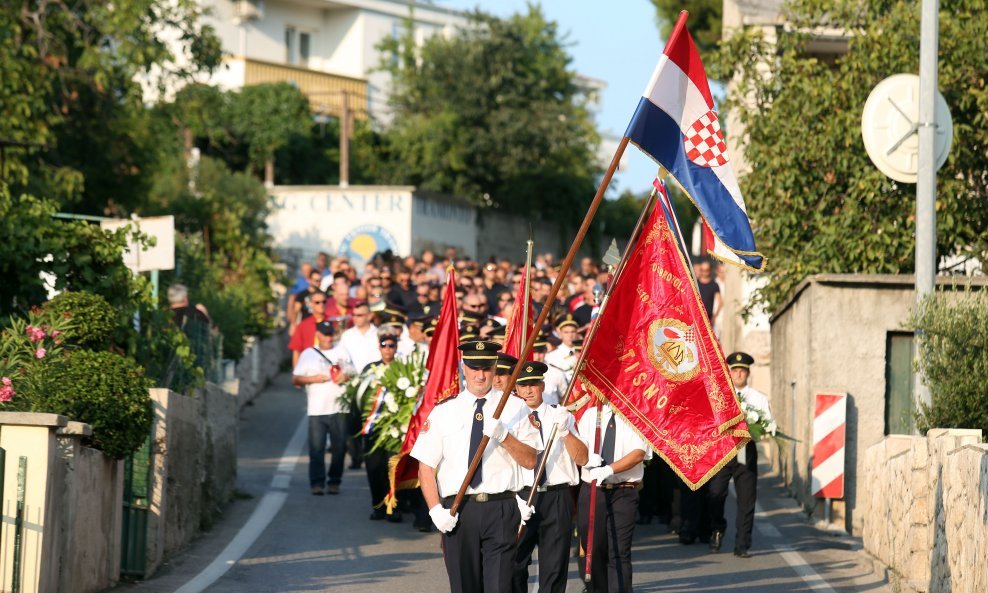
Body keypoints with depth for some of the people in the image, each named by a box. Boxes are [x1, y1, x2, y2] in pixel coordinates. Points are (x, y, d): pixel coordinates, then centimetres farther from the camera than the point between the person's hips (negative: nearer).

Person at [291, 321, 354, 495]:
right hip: (316, 410, -2)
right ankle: (317, 483, -8)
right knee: (316, 448, -8)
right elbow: (295, 379, 5)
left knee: (339, 447, 2)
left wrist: (346, 377, -5)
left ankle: (334, 481, 10)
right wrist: (313, 379, -10)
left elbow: (352, 374, 18)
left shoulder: (341, 352, 15)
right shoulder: (308, 354, 8)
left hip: (338, 408, 2)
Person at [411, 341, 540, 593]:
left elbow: (530, 460, 1)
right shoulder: (443, 411, 7)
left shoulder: (515, 407, 6)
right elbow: (426, 466, 5)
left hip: (501, 509, -2)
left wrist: (504, 436, -16)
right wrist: (436, 510, -7)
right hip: (458, 511, 2)